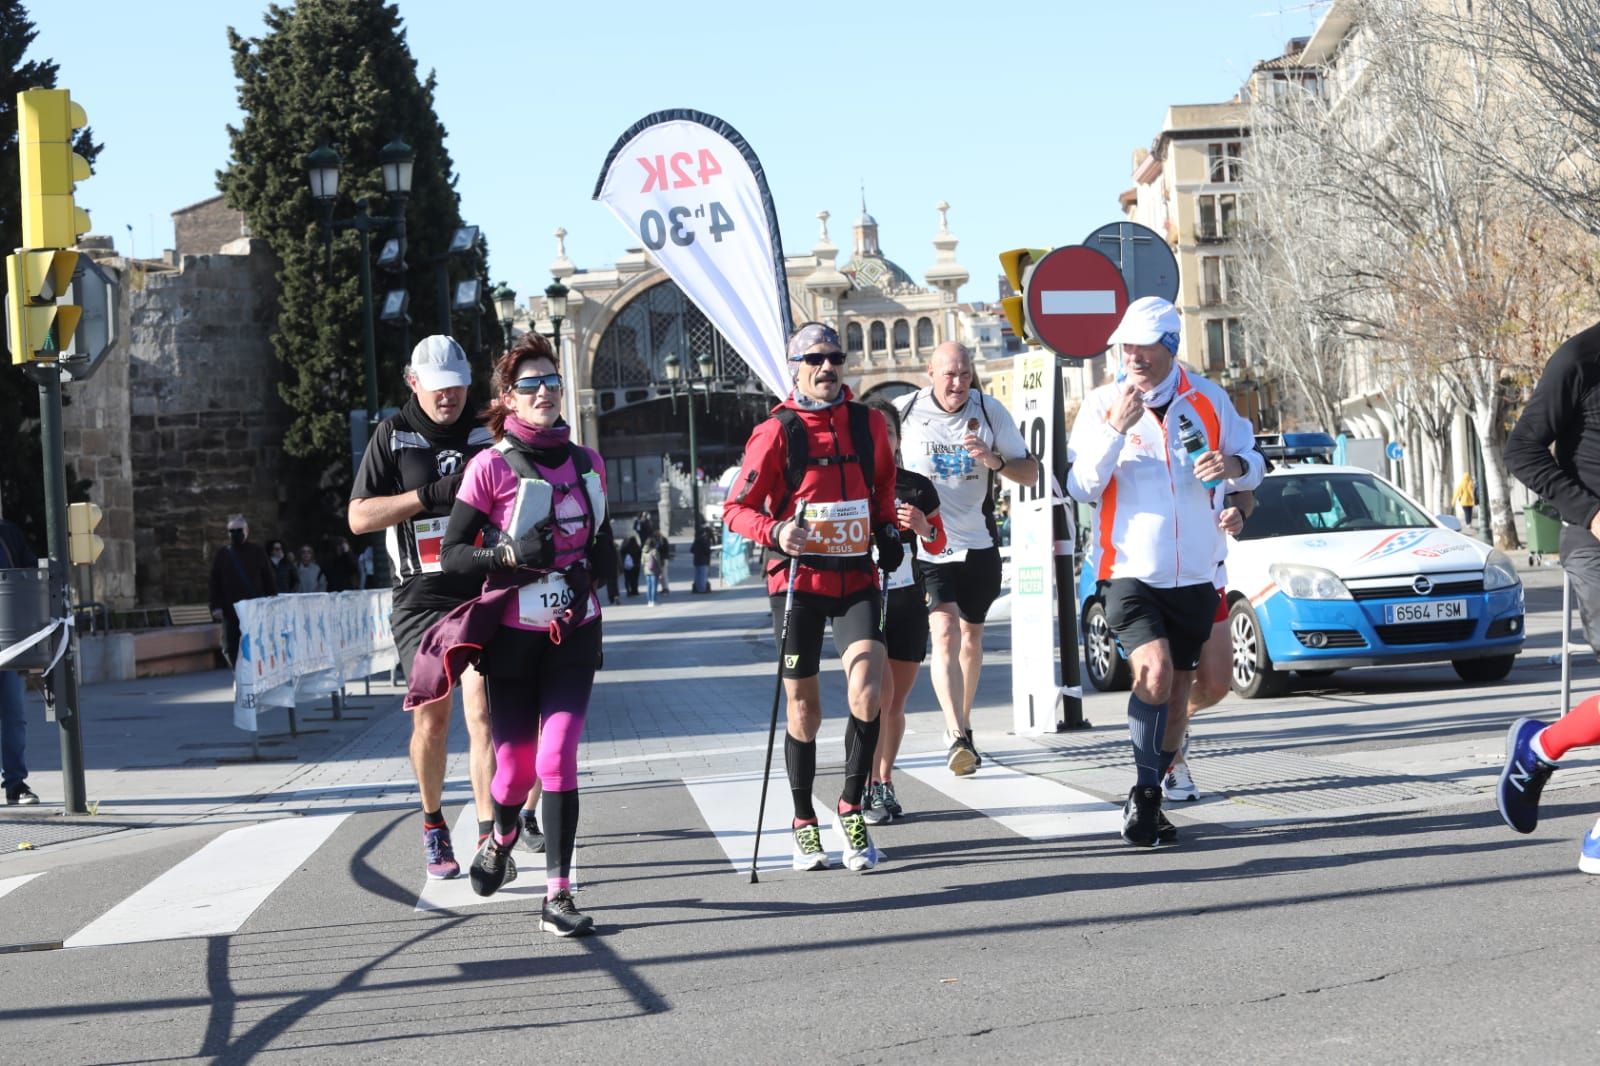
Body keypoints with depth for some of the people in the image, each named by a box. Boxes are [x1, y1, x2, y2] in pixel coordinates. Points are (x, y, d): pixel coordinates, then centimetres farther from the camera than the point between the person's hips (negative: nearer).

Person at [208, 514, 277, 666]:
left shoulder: (257, 552, 6)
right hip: (232, 610, 0)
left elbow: (269, 579, 7)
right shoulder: (222, 554, 6)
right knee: (233, 648, 0)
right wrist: (216, 606, -5)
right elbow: (215, 582, 4)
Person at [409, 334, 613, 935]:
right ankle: (502, 836, 40)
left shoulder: (587, 463, 6)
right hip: (512, 635, -2)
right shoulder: (491, 466, -7)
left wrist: (596, 564, -1)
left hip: (574, 635, 2)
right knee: (515, 766, 4)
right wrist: (510, 554, -22)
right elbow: (452, 554, -7)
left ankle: (558, 897, -9)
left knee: (558, 758, -11)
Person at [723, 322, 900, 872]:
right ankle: (804, 823, 21)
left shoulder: (868, 423, 6)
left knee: (867, 686, -17)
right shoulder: (777, 432, -6)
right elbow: (736, 508, -5)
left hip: (855, 578, 2)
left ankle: (851, 806, -1)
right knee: (803, 706, 4)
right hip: (798, 579, -2)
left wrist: (887, 529, 9)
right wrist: (775, 531, -22)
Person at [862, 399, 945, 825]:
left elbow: (938, 545, 15)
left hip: (909, 601, 3)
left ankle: (885, 784, 18)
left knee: (897, 701, 7)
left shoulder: (917, 487, 6)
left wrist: (923, 527, -6)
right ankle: (868, 785, -9)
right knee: (881, 691, -18)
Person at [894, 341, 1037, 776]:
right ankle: (958, 739, -29)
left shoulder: (990, 411, -3)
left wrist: (995, 461, -20)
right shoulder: (904, 412, -7)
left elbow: (1031, 473, -2)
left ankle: (961, 725, 34)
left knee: (971, 635, 14)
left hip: (979, 544, 3)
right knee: (944, 631, -19)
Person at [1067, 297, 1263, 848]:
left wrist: (1234, 464, -11)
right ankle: (1144, 795, -12)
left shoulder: (1208, 400, 5)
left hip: (1194, 575, 4)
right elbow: (1082, 487, -9)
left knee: (1176, 692, 11)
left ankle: (1150, 802, 25)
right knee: (1154, 673, -23)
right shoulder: (1101, 404, -1)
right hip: (1128, 570, -3)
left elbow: (1251, 466, 13)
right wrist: (1116, 429, -22)